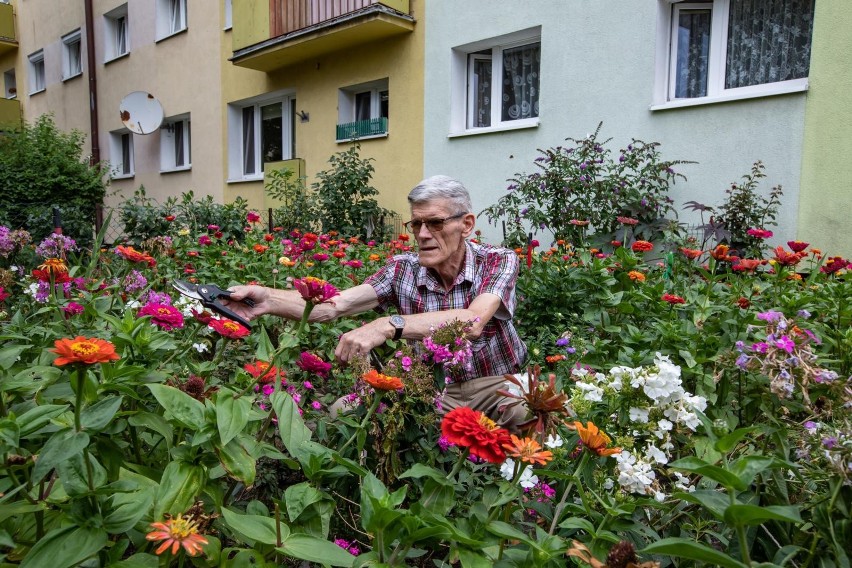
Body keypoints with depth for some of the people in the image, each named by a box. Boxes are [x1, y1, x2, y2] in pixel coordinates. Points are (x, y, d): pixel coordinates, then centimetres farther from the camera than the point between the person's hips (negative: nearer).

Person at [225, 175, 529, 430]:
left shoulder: (498, 261, -12)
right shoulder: (403, 269, -5)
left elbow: (472, 323, -32)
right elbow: (335, 305, -19)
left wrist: (388, 326, -43)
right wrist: (268, 299, -36)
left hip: (497, 386, -1)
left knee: (527, 414, -35)